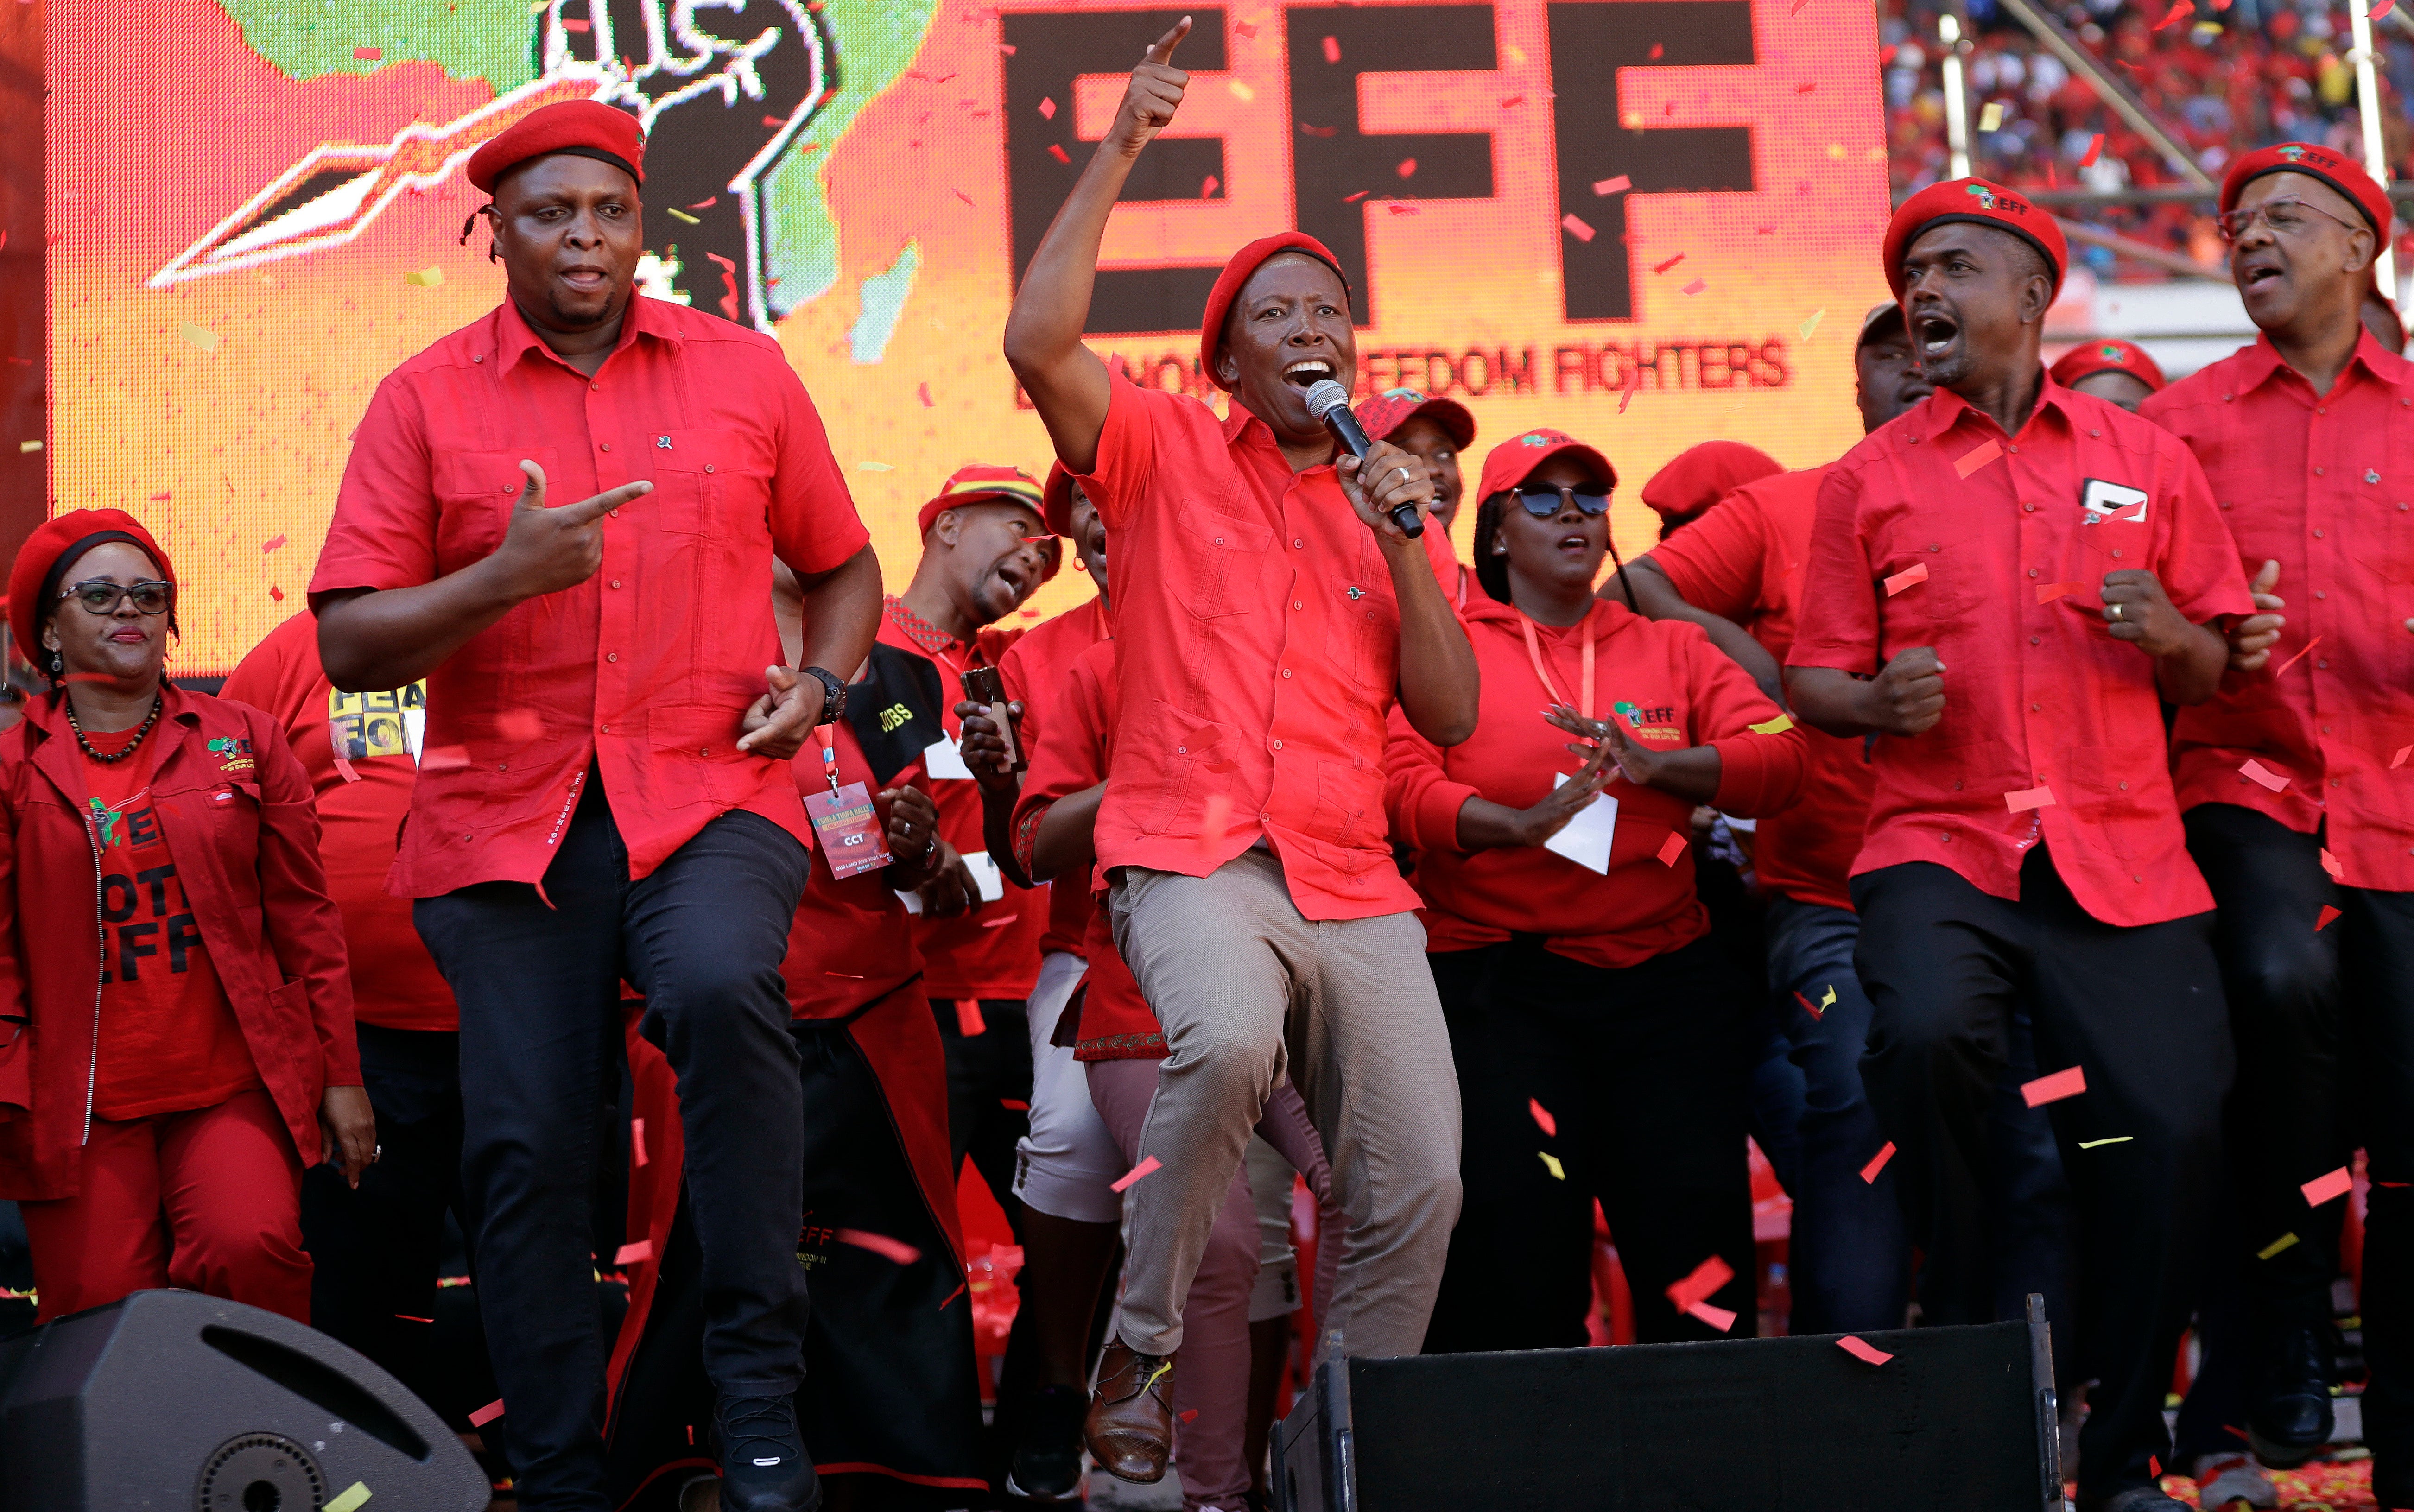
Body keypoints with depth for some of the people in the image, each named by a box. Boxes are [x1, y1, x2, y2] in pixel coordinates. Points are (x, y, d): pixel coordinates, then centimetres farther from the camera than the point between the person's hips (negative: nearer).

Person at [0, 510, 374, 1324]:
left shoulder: (243, 740, 11)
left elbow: (304, 918, 11)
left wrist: (341, 1075, 8)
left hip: (236, 1089, 0)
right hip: (80, 1106, 0)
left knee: (249, 1247, -25)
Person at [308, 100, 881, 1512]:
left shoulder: (746, 371, 11)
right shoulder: (426, 398, 7)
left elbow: (843, 561, 23)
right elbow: (349, 648, 1)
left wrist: (821, 683, 3)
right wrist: (503, 577, -14)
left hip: (710, 795, -1)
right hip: (505, 813, 1)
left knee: (722, 986, -31)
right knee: (528, 1146, -5)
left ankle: (761, 1382, -20)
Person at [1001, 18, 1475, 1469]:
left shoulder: (1386, 504, 19)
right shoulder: (1167, 454, 9)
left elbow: (1453, 718, 11)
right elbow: (1040, 341, -9)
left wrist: (1404, 547, -1)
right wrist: (1119, 154, -6)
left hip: (1355, 883, 5)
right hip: (1195, 856, -4)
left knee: (1418, 1185, -5)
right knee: (1229, 1040, -35)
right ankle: (1140, 1347, -15)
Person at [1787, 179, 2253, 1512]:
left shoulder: (2147, 460, 13)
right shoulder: (1869, 480, 10)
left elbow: (2218, 665, 15)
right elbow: (1813, 677, 9)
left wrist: (2169, 635, -6)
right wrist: (1875, 699, -12)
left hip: (2121, 854, 1)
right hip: (1938, 845, -1)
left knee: (2173, 1124, -13)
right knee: (1923, 1032, -30)